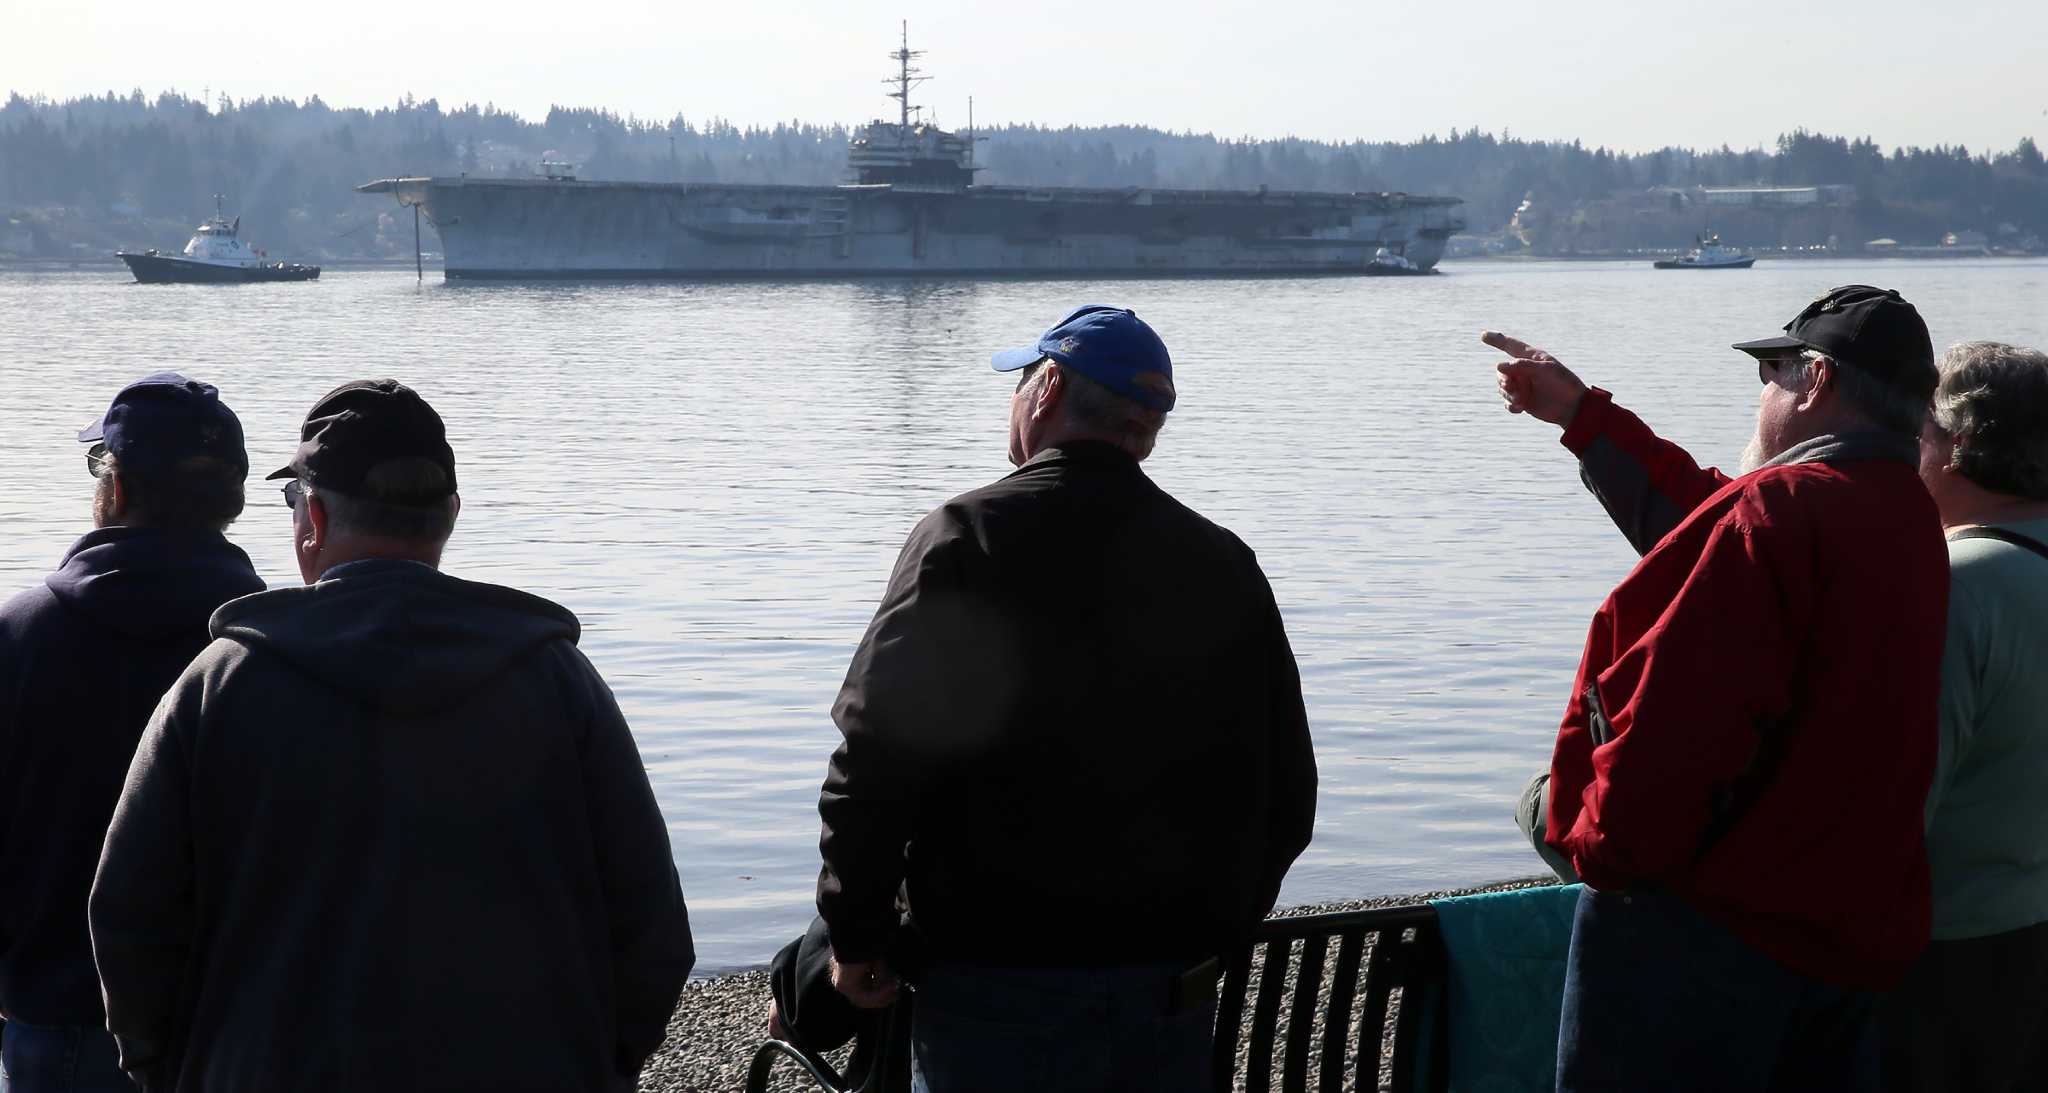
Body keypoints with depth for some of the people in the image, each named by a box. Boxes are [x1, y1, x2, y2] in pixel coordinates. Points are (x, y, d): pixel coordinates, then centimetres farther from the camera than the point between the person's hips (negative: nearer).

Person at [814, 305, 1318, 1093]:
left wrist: (856, 935, -3)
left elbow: (877, 754, -14)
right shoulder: (1225, 563, 4)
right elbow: (1286, 795, 8)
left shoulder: (968, 537, -9)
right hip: (1175, 989, 4)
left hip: (1003, 977, -4)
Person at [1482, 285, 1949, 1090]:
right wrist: (1582, 414, 29)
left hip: (1707, 925, -9)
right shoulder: (1907, 517, 11)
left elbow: (1676, 715, -24)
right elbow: (1702, 526, 23)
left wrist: (1601, 846, -10)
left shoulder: (1777, 511, -19)